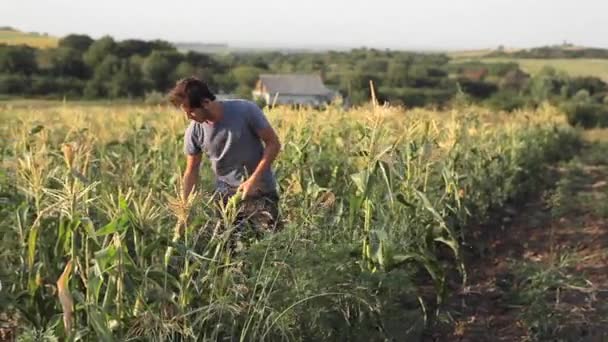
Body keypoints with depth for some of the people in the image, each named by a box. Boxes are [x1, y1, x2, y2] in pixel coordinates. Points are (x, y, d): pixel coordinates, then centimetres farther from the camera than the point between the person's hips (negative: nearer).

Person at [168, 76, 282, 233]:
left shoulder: (246, 110, -19)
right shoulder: (194, 131, -10)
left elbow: (273, 143, -11)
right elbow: (191, 171, 2)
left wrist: (253, 180, -19)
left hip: (261, 191, -2)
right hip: (225, 194, 2)